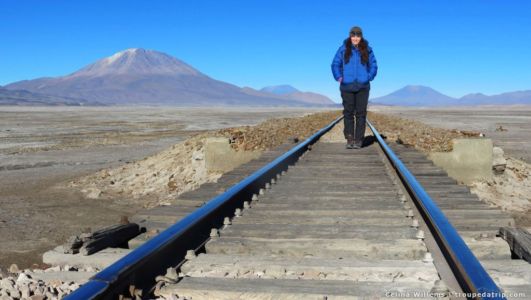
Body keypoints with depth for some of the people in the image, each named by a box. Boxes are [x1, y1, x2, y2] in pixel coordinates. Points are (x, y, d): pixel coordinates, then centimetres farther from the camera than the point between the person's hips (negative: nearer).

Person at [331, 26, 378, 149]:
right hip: (347, 86, 0)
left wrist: (369, 77, -2)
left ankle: (358, 140, 3)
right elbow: (335, 64, 9)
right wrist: (338, 77, -3)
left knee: (361, 113, -1)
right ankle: (349, 139, 7)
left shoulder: (367, 50, 5)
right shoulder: (343, 49, 3)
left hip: (363, 87, 0)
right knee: (348, 113, 1)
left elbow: (374, 66, 13)